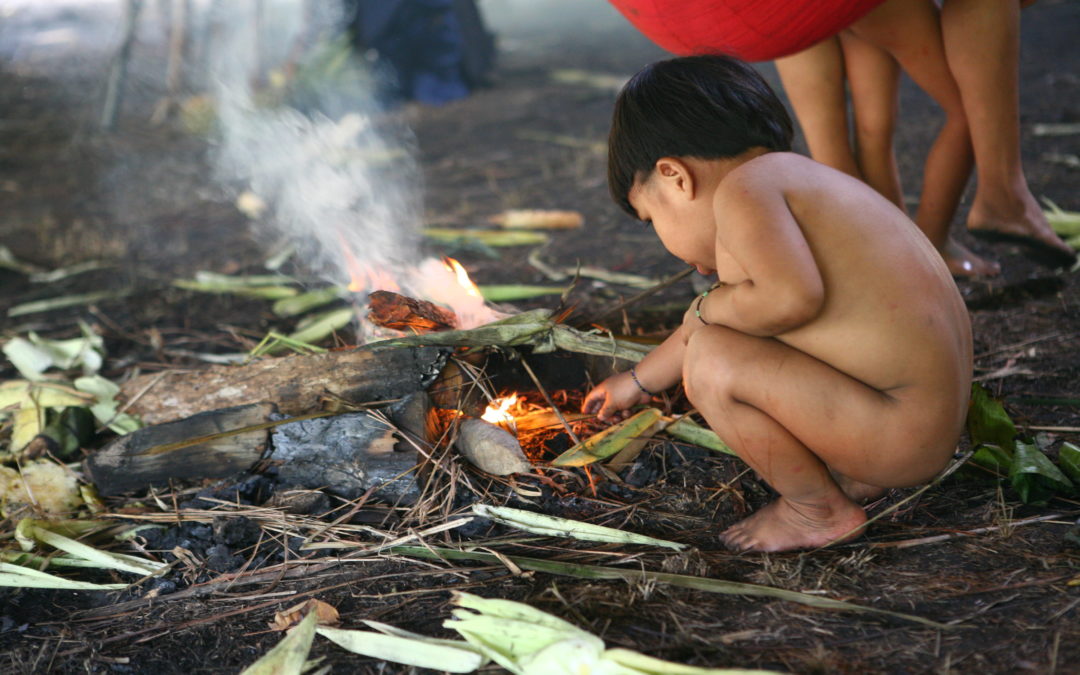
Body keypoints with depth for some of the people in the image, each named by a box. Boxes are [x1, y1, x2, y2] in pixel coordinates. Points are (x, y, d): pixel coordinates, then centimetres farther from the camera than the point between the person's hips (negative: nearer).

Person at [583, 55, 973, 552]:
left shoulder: (743, 187, -15)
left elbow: (793, 297, -33)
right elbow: (712, 326, 29)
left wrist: (709, 308, -12)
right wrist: (639, 381, 42)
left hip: (901, 437, -11)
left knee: (712, 365, -17)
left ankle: (819, 508, 2)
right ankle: (851, 477, 15)